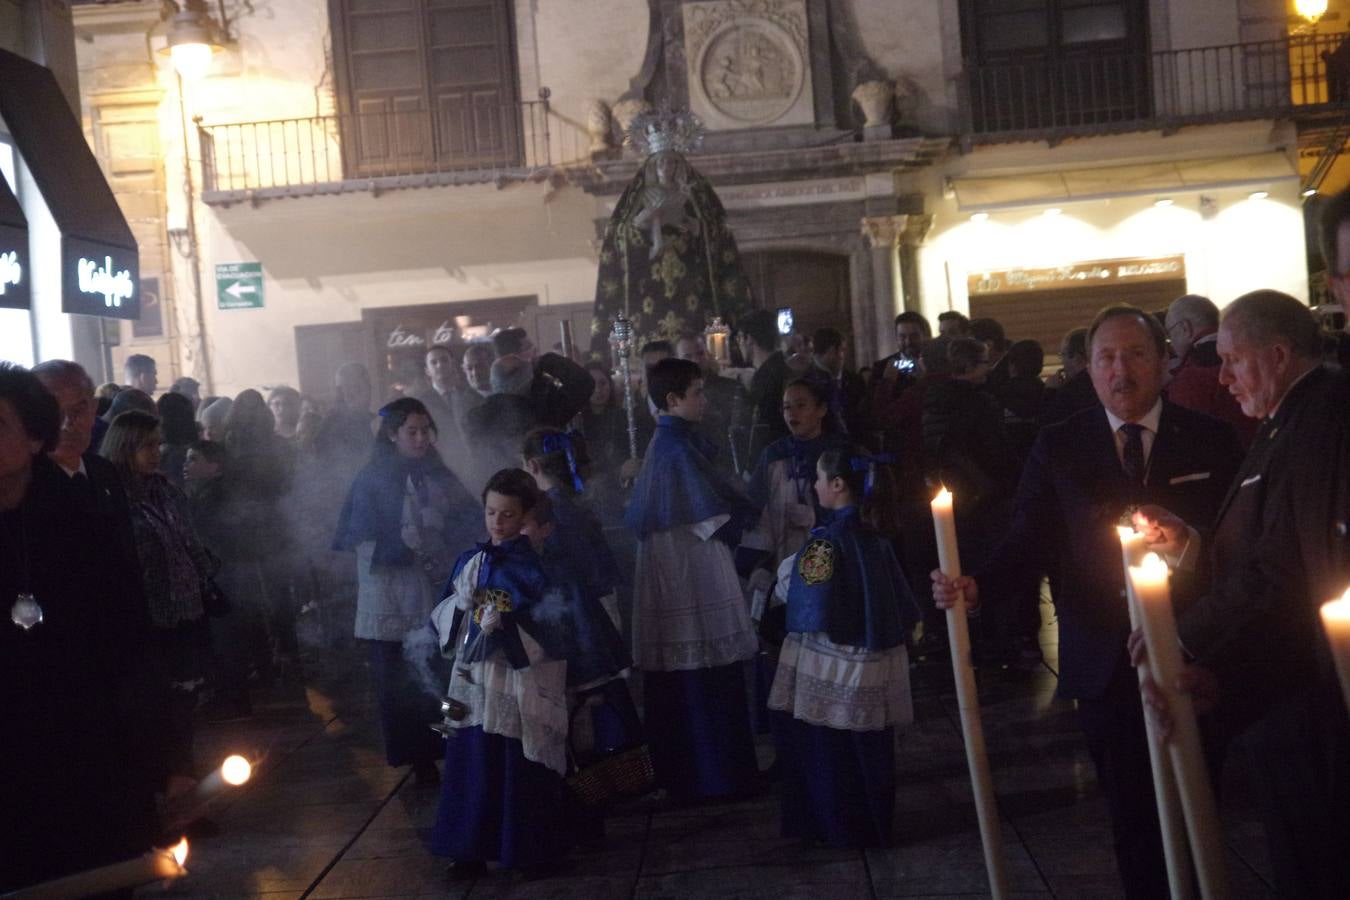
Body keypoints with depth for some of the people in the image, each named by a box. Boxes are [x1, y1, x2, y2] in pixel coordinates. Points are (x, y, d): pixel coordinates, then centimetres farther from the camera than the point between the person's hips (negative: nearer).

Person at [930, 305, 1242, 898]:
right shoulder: (1059, 447, 3)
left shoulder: (1209, 440, 3)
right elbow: (1028, 540, -5)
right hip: (1105, 665, 0)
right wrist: (976, 585, -22)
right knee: (1131, 812, 11)